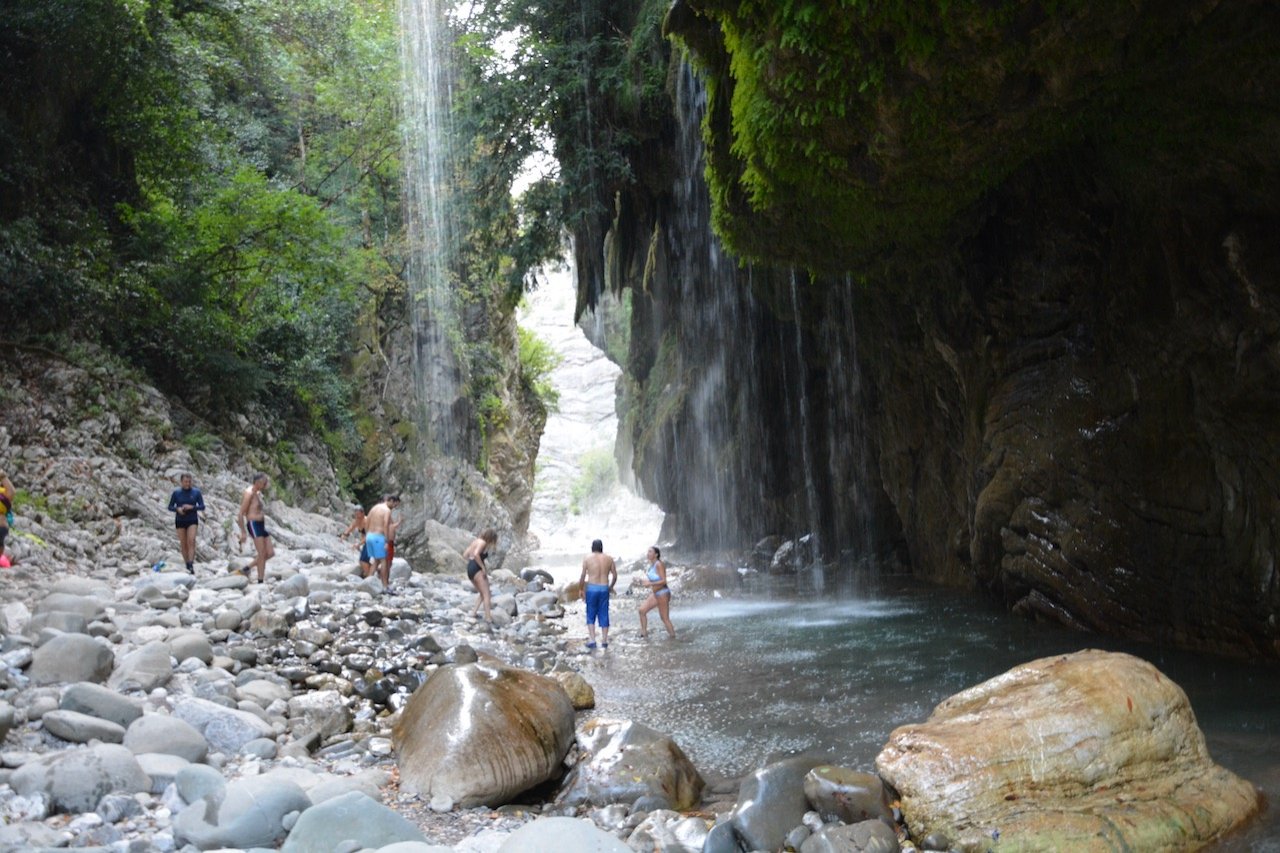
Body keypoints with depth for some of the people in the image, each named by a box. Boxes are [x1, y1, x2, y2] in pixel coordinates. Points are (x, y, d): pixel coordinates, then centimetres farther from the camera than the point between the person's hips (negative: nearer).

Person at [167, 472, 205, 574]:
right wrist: (177, 509, -16)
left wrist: (192, 507, -17)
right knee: (183, 544, 3)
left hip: (192, 520, -1)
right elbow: (170, 507, 5)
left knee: (191, 541, -17)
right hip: (180, 521, 1)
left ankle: (191, 565, -23)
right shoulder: (176, 492, 0)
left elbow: (202, 507, 0)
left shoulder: (196, 492, -2)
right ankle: (187, 566, 13)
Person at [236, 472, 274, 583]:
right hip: (254, 525, -9)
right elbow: (241, 514, -14)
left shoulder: (257, 493, 17)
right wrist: (243, 532, -16)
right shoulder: (249, 493, -11)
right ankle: (261, 581, -4)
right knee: (262, 554, -9)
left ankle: (247, 568, 17)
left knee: (270, 553, 5)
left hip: (261, 525, 9)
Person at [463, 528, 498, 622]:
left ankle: (474, 612, 6)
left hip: (469, 569, 9)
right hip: (477, 569, -9)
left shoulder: (475, 541, 19)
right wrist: (483, 567, -17)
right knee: (486, 595, -7)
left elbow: (465, 555, 19)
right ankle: (488, 617, -14)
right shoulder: (483, 543, -7)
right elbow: (476, 554, -24)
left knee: (482, 594, 18)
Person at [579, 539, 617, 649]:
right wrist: (611, 587, 21)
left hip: (591, 588, -2)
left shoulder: (587, 558, -3)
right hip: (604, 589, 2)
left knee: (591, 615, 9)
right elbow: (615, 576, 5)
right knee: (604, 615, 10)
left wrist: (581, 589, 9)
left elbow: (583, 577, -4)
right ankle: (604, 641, 13)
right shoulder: (609, 559, 4)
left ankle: (592, 641, 2)